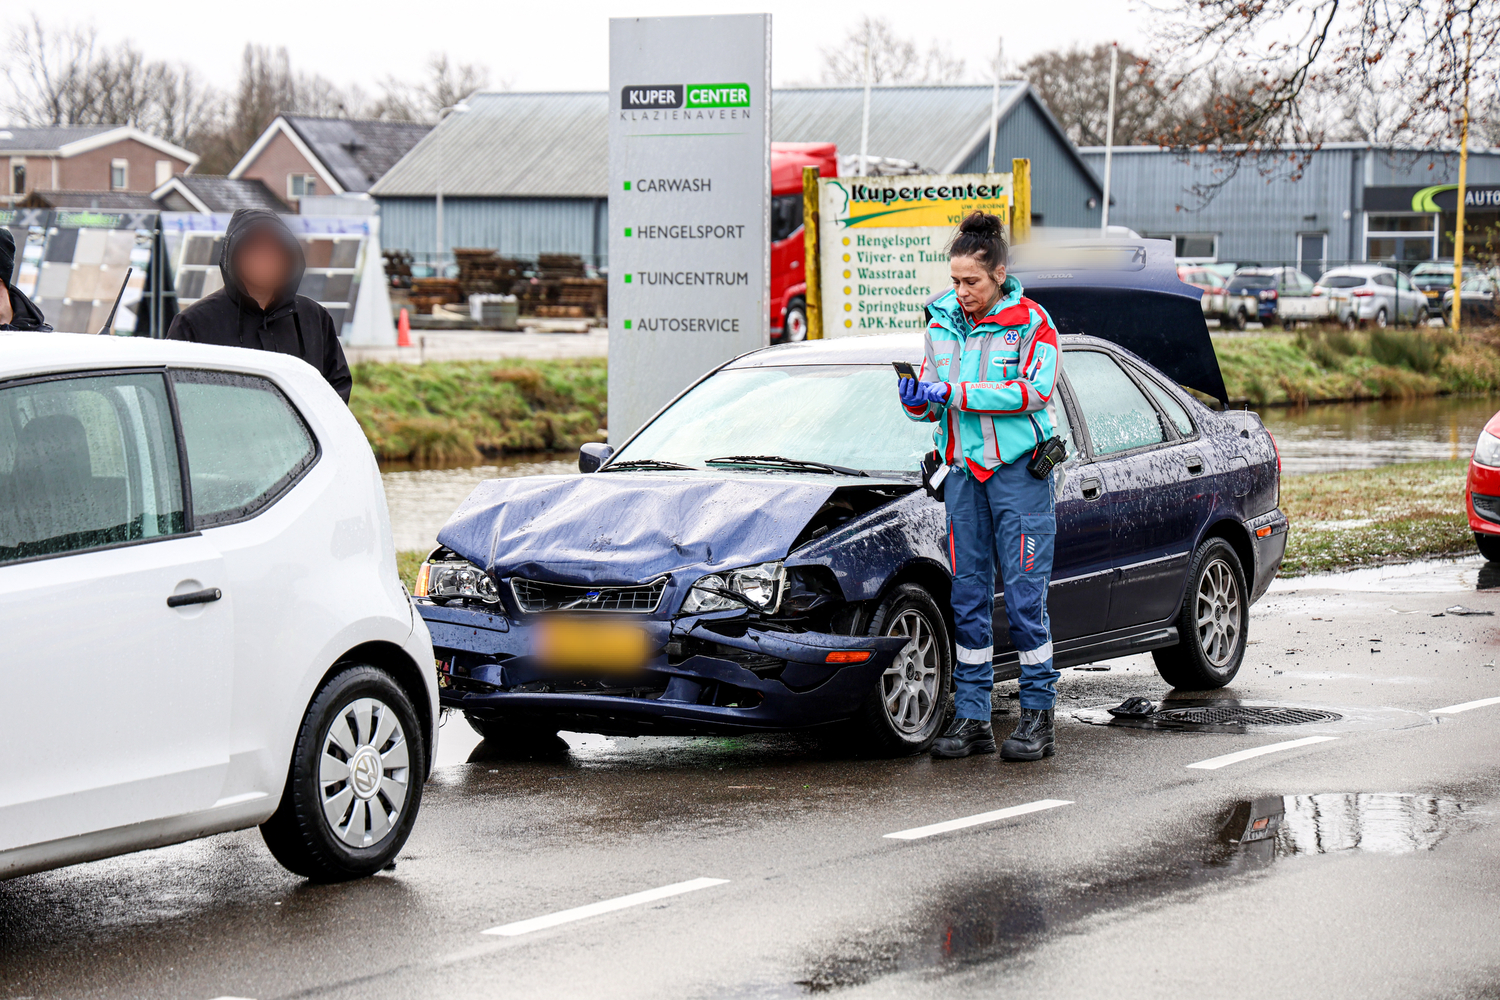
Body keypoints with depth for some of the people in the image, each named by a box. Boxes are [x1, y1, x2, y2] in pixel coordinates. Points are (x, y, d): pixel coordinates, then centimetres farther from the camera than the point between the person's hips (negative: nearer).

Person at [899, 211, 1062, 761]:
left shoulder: (1031, 322, -5)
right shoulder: (942, 322, 10)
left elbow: (1034, 389, -17)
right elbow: (931, 400, 16)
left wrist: (955, 393, -20)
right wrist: (916, 400, -9)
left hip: (1018, 469, -5)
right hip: (963, 470, 5)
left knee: (1024, 597, -5)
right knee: (968, 596, 4)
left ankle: (1039, 716, 2)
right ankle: (972, 718, 8)